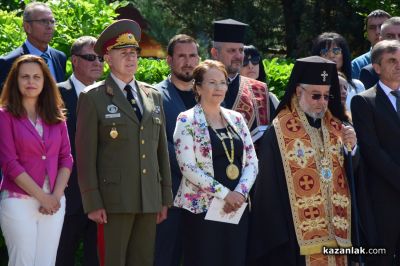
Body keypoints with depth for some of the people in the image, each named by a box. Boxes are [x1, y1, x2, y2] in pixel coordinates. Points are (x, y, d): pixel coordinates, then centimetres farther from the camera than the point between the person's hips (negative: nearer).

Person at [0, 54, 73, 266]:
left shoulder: (56, 116, 13)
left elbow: (66, 158, 8)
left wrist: (56, 196, -6)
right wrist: (42, 197, -12)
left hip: (54, 203, 4)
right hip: (18, 201, -4)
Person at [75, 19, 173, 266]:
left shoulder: (153, 96, 14)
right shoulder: (93, 97, 0)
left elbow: (162, 149, 16)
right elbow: (86, 153, -4)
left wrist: (166, 198, 12)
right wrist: (92, 203, -10)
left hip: (150, 200, 5)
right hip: (113, 200, -5)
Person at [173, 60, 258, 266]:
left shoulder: (236, 119, 13)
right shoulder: (187, 121, -3)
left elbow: (252, 162, 9)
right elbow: (188, 167, -12)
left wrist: (240, 192, -8)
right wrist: (224, 193, -15)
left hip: (237, 206, 5)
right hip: (202, 208, -5)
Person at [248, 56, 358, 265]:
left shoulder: (336, 128, 8)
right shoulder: (279, 132, -9)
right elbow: (269, 186, -11)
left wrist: (352, 148, -9)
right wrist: (277, 235, -13)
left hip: (335, 230, 5)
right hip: (298, 233, -5)